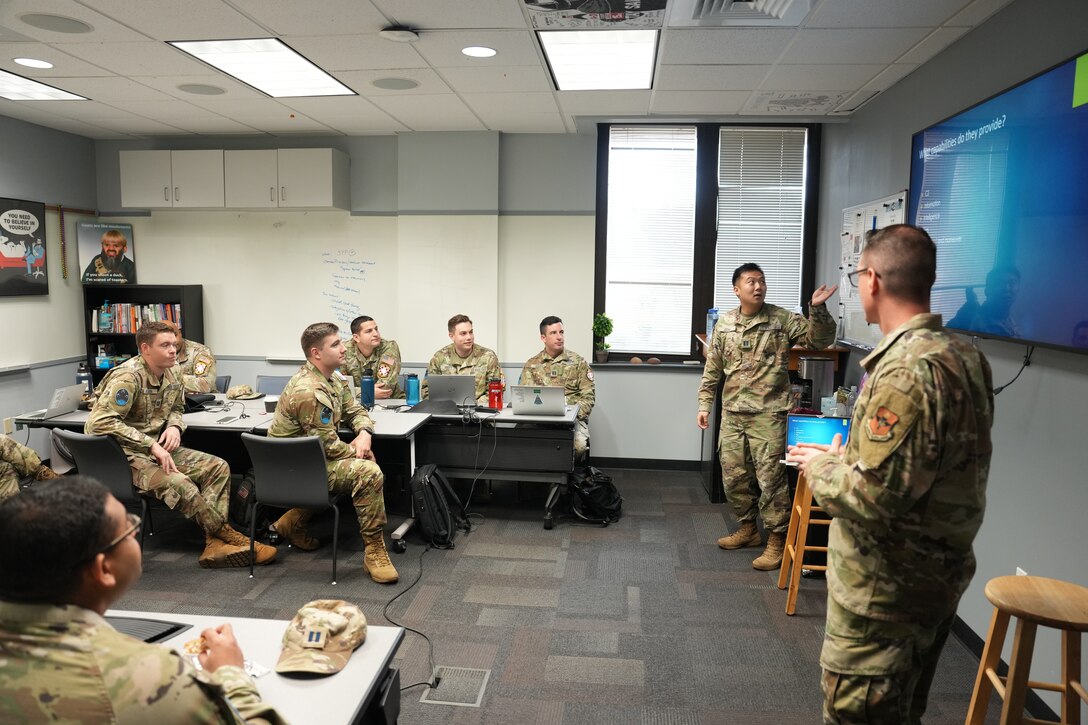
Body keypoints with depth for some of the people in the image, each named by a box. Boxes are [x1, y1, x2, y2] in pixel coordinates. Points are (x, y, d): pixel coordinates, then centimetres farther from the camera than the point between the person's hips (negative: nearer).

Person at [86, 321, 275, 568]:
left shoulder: (172, 374, 5)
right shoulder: (128, 376, -19)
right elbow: (100, 422, -28)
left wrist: (174, 426, -3)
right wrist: (150, 444, -29)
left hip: (157, 449, 8)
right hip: (126, 455, -8)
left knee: (217, 467, -9)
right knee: (177, 483, -31)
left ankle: (214, 543, -18)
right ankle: (228, 536, -13)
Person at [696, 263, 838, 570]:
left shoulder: (782, 319, -3)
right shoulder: (724, 323, 7)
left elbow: (820, 340, -9)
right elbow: (712, 369, 12)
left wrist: (817, 309, -24)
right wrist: (705, 404, 10)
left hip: (768, 414, -4)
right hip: (732, 413, 5)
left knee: (771, 478, -4)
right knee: (733, 476, 12)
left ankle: (776, 540, 10)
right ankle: (748, 528, 31)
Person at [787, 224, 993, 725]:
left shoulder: (906, 370, -26)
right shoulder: (963, 355, 4)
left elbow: (872, 498, -29)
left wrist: (822, 466, -10)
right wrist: (849, 456, 9)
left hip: (886, 587, -9)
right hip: (939, 572, 9)